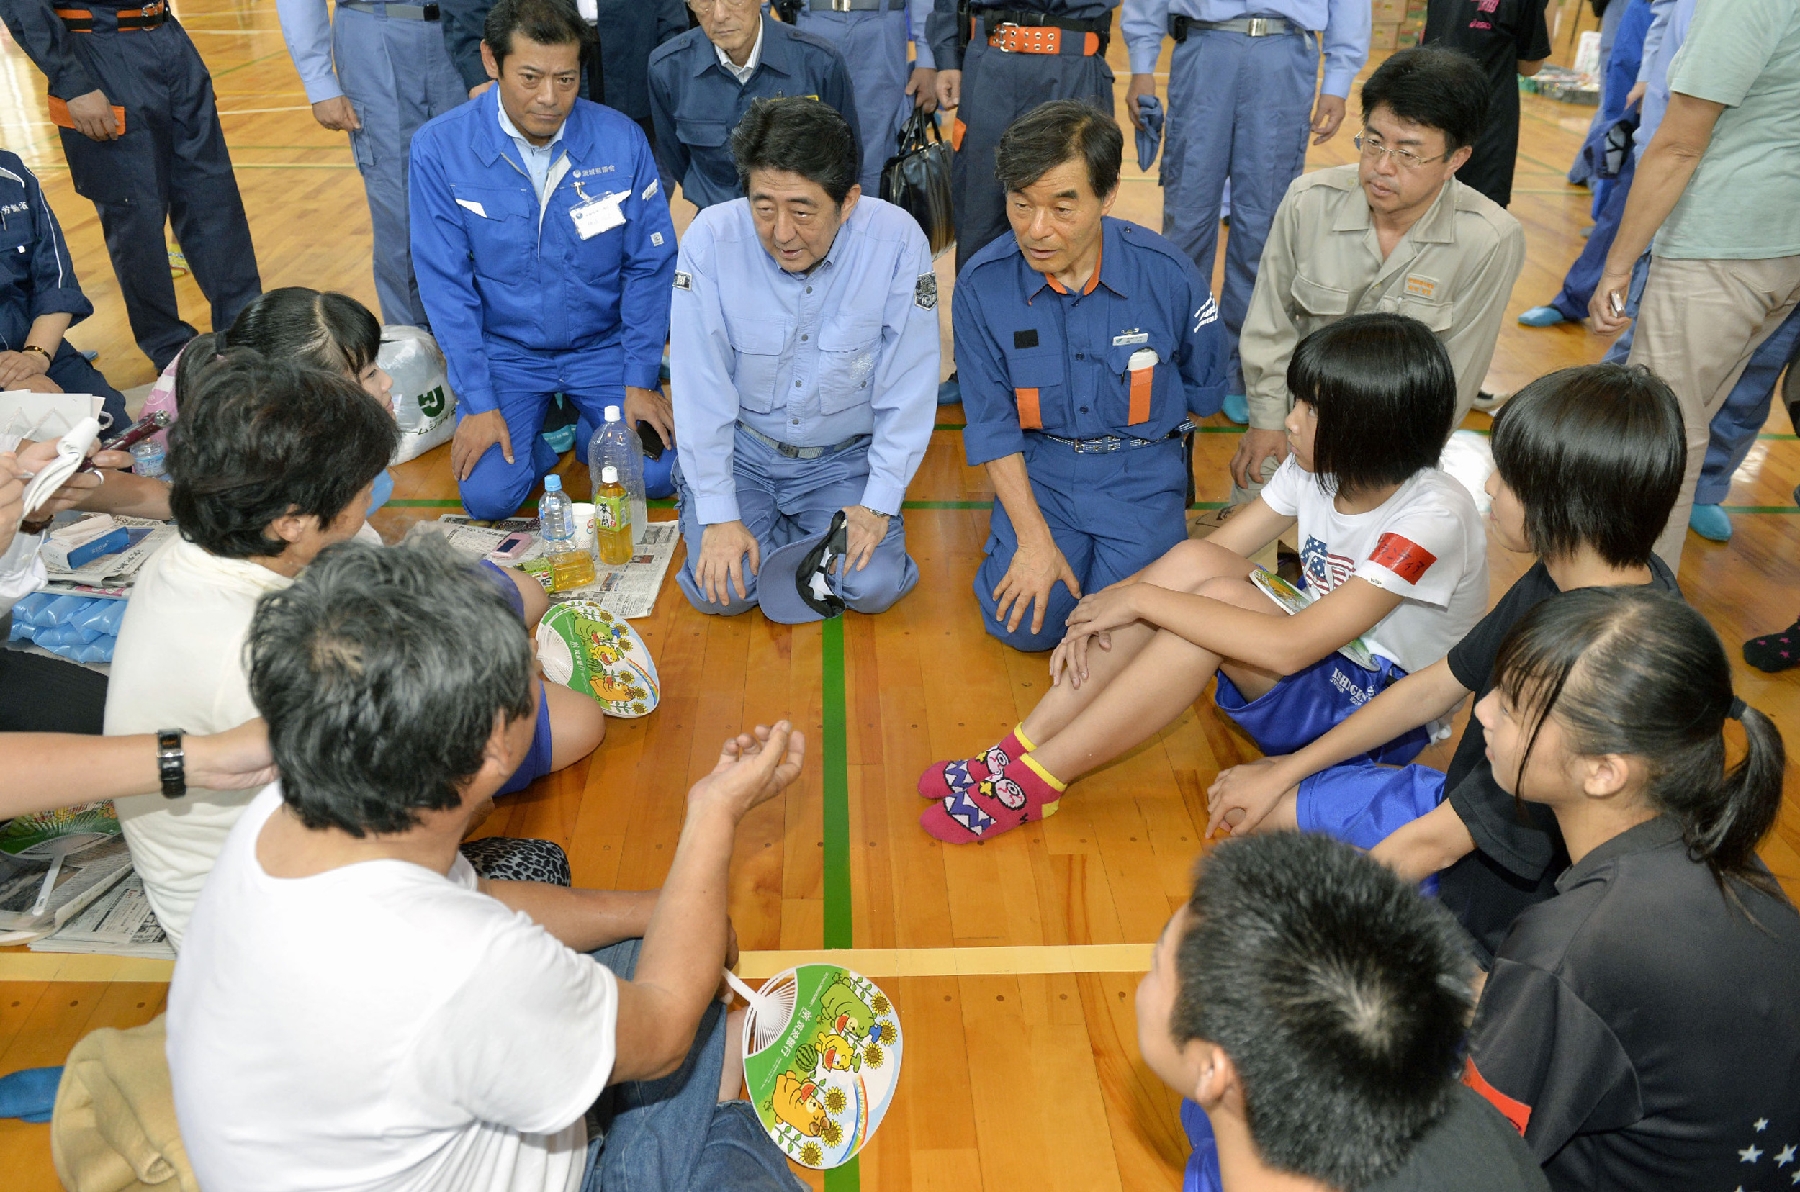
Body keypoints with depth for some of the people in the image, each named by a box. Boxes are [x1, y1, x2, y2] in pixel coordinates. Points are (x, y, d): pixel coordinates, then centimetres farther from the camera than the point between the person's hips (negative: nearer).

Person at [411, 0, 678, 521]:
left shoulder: (621, 140, -12)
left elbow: (650, 265, -4)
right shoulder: (439, 147, -14)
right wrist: (479, 403, -13)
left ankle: (586, 428, 19)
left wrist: (640, 381, -9)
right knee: (488, 495, -17)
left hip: (602, 346, 1)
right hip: (504, 353, 0)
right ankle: (544, 429, 17)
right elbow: (446, 284, -9)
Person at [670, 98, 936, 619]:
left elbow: (909, 386, -12)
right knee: (720, 590, -17)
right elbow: (700, 387, -14)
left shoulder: (897, 239, -20)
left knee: (874, 587, -18)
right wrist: (718, 514, -15)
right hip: (743, 446, 0)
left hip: (845, 457, 0)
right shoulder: (711, 237, -19)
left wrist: (879, 503, -13)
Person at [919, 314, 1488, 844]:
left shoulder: (1433, 518, -27)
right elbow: (1215, 549, -3)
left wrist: (1142, 598, -28)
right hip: (1317, 660, 7)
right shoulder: (1316, 468, -4)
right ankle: (1021, 749, -20)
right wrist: (1106, 604, -20)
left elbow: (1290, 647, -32)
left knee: (1221, 597, -31)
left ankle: (1038, 780, -23)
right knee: (1192, 560, -21)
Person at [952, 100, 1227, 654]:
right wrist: (1035, 538, -12)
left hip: (1140, 471, 0)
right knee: (1021, 623, -14)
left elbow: (1201, 390, 4)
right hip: (1037, 468, 1)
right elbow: (990, 425, -7)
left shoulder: (1169, 274, -16)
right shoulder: (981, 284, -14)